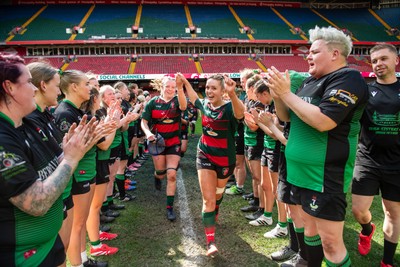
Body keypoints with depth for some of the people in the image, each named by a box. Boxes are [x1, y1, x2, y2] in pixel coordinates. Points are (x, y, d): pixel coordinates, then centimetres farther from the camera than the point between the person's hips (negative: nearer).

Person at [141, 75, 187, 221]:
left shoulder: (177, 100, -6)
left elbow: (183, 106, -31)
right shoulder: (153, 102, -4)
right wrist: (148, 132, -23)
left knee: (172, 175, -6)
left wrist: (180, 89, -47)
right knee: (161, 173, 13)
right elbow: (144, 121, -2)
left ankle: (170, 208, 6)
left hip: (174, 142, 0)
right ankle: (156, 176, 54)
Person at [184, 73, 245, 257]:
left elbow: (240, 113, -48)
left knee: (218, 194, 23)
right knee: (208, 199, -5)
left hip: (225, 160, -2)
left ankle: (213, 217, 54)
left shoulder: (229, 108, -21)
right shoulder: (204, 105, -5)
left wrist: (232, 94, -67)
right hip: (205, 157, 2)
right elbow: (193, 97, 21)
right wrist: (185, 82, 14)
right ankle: (210, 242, 0)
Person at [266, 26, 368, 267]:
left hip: (325, 176, -8)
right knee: (309, 226, 20)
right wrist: (278, 96, -4)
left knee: (330, 241, -2)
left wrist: (287, 93, -20)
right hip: (302, 171, 9)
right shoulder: (311, 81, 14)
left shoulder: (348, 79, -13)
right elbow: (287, 116, 16)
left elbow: (323, 121, -26)